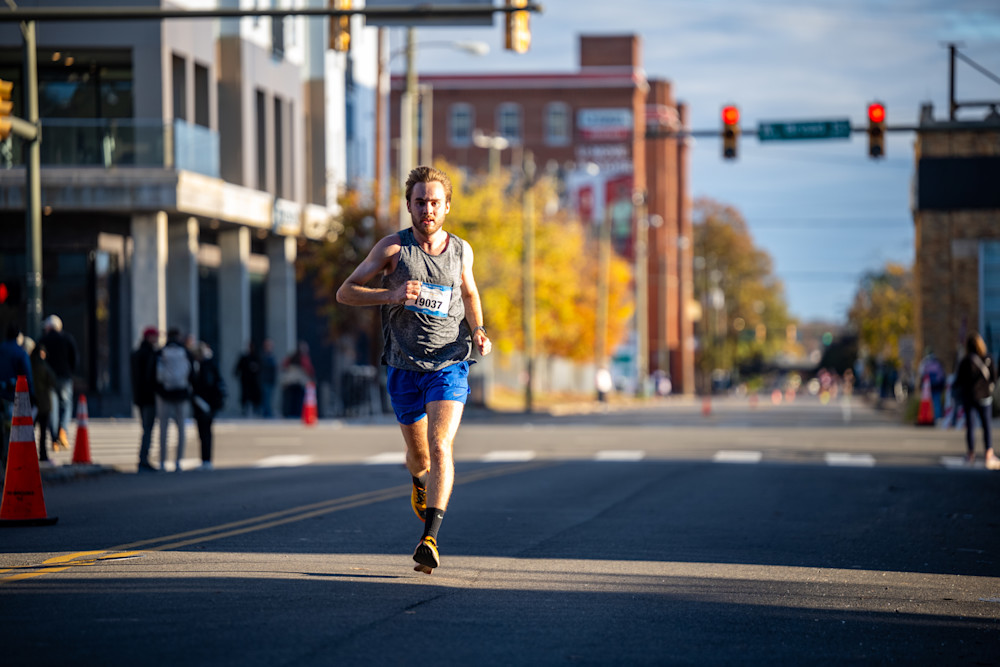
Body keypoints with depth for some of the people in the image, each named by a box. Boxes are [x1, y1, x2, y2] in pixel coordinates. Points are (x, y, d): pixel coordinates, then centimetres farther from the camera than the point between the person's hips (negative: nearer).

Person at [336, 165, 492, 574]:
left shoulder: (461, 251, 4)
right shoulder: (393, 248, -3)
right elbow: (345, 292, -3)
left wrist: (477, 332, 6)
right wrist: (390, 295, -20)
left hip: (449, 364, 0)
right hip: (404, 367, 0)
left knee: (440, 446, -19)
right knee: (418, 454, 12)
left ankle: (430, 539, -25)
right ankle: (421, 484, 50)